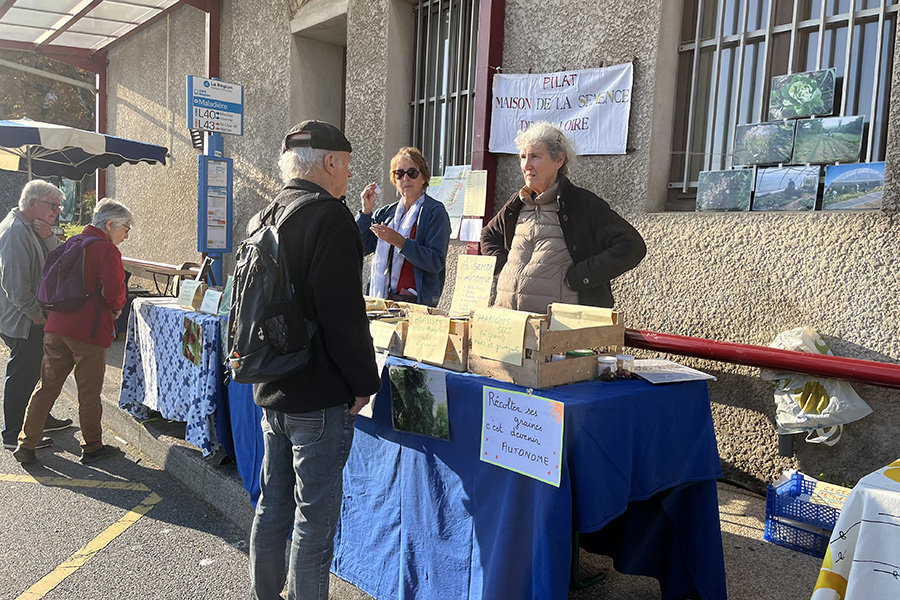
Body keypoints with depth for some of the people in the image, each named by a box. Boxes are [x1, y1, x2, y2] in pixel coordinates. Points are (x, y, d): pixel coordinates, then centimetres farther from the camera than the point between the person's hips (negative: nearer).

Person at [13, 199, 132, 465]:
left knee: (47, 386, 12)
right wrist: (116, 310, 2)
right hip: (89, 331, -7)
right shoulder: (106, 249, -11)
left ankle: (26, 444, 15)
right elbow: (114, 292, -18)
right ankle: (92, 447, 18)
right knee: (89, 392, 5)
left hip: (56, 327, 7)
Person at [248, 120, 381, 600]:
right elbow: (343, 311, -22)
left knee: (273, 505, 20)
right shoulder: (329, 216, -16)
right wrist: (365, 381, -12)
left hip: (272, 392, 9)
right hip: (319, 397, -9)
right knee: (316, 517, 3)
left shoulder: (268, 215, 12)